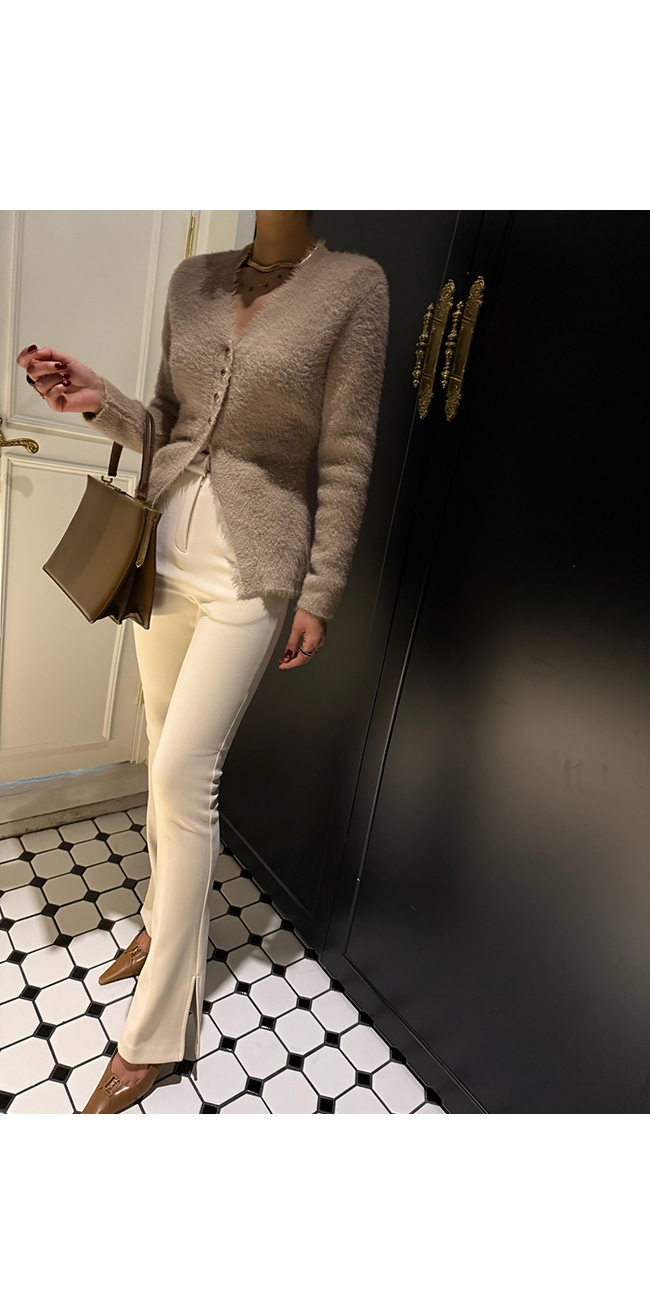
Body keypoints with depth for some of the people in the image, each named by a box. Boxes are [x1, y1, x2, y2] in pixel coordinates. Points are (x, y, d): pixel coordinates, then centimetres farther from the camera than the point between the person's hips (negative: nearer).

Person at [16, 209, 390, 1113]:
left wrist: (320, 595, -9)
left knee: (184, 772, -8)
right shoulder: (193, 280, 12)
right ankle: (164, 922, 37)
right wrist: (98, 402, -3)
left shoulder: (353, 285, -3)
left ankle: (155, 1034, 12)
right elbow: (168, 428, 17)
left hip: (252, 573, -5)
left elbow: (346, 461, -7)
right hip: (168, 551, 6)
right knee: (169, 759, 13)